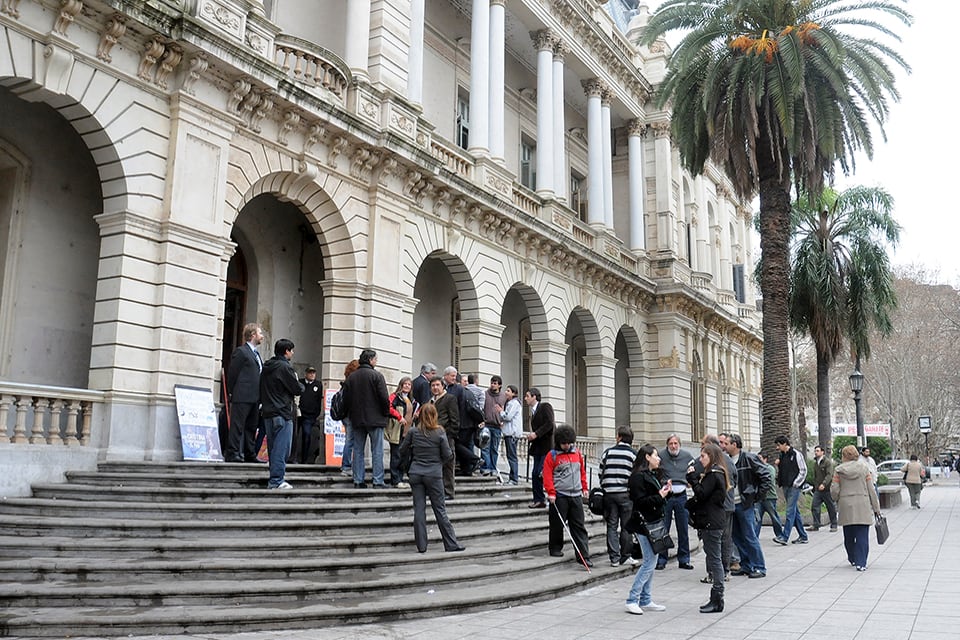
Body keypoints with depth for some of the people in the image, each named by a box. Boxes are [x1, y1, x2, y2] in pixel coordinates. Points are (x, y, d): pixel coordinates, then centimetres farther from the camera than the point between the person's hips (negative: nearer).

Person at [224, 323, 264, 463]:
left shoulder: (256, 354, 21)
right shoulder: (240, 351, -5)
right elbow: (232, 374, -7)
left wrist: (260, 396, 14)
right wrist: (232, 393, -6)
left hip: (254, 398, 8)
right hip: (242, 397, -8)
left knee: (251, 427, 11)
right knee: (237, 426, -6)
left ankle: (250, 455, 17)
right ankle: (233, 454, -5)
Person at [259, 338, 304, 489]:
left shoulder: (267, 367, 14)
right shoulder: (285, 367, -12)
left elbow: (262, 389, 19)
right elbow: (297, 389, -10)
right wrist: (301, 385, 9)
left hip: (267, 412, 9)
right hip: (282, 413, -9)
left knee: (273, 447, 13)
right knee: (281, 448, -6)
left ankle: (274, 479, 17)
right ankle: (277, 480, -8)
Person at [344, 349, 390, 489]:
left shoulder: (351, 377, 8)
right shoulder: (377, 375, -8)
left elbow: (347, 399, 10)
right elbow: (384, 397, -12)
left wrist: (352, 414, 17)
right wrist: (386, 413, 2)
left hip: (357, 419, 5)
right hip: (375, 419, -5)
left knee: (358, 450, 8)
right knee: (377, 451, -1)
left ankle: (358, 481, 8)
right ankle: (378, 482, -4)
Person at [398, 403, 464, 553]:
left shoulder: (412, 431, -2)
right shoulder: (440, 432, -7)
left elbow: (403, 452, 5)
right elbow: (447, 455, -6)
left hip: (415, 473, 2)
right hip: (434, 474, -2)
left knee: (419, 509, 5)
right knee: (440, 509, 5)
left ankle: (421, 546, 7)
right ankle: (451, 543, 9)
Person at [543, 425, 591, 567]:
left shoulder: (577, 454, 11)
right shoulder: (552, 456, -4)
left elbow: (582, 471, 21)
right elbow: (547, 475, -7)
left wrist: (584, 487, 17)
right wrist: (551, 492, -14)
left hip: (576, 495, 4)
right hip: (559, 496, -4)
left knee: (579, 526, 2)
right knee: (558, 524, 4)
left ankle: (582, 555, 1)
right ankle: (555, 548, 23)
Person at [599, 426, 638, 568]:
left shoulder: (607, 452, 5)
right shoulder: (634, 454, -3)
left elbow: (601, 474, 8)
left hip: (609, 493, 2)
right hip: (626, 494, -2)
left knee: (612, 526, 6)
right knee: (626, 526, 8)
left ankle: (614, 558, 4)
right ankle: (625, 555, 13)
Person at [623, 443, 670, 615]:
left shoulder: (652, 475, 15)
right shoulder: (638, 477, -15)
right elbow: (640, 501, -21)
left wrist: (665, 491, 5)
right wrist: (659, 496, -19)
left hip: (655, 523, 10)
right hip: (646, 525, -10)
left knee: (651, 562, 12)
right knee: (649, 563, -9)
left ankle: (646, 600, 19)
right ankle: (631, 600, -3)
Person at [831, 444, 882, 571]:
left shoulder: (838, 470, -2)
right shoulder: (864, 468, 1)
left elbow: (834, 491, -2)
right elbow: (871, 490, 2)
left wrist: (836, 500, 21)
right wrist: (876, 508, 8)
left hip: (845, 506, 0)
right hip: (863, 506, 0)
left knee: (849, 536, 15)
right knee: (862, 536, 0)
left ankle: (853, 559, 30)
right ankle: (861, 563, -5)